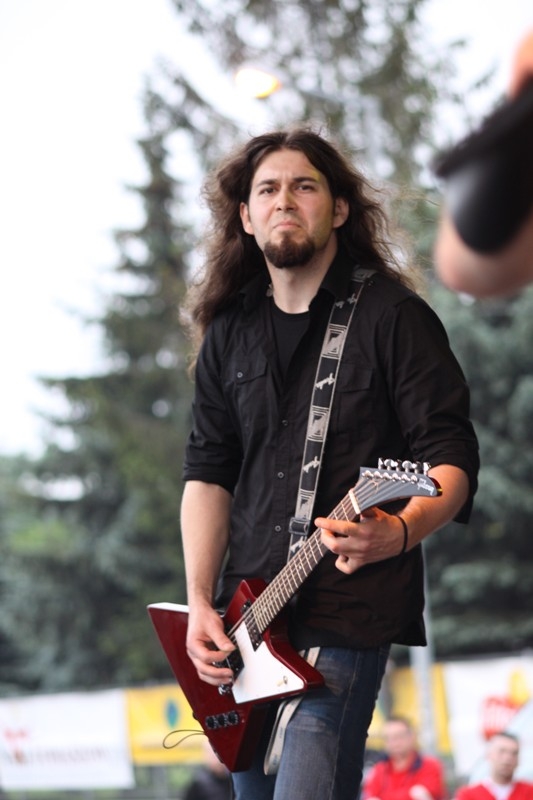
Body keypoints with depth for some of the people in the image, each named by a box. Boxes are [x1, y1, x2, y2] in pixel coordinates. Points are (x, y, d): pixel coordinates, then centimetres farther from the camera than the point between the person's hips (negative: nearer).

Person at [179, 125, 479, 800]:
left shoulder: (392, 316, -4)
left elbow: (452, 457, -8)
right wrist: (200, 604, 2)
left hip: (348, 613, -6)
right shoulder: (229, 331, 13)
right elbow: (207, 472, 13)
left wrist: (399, 532, -28)